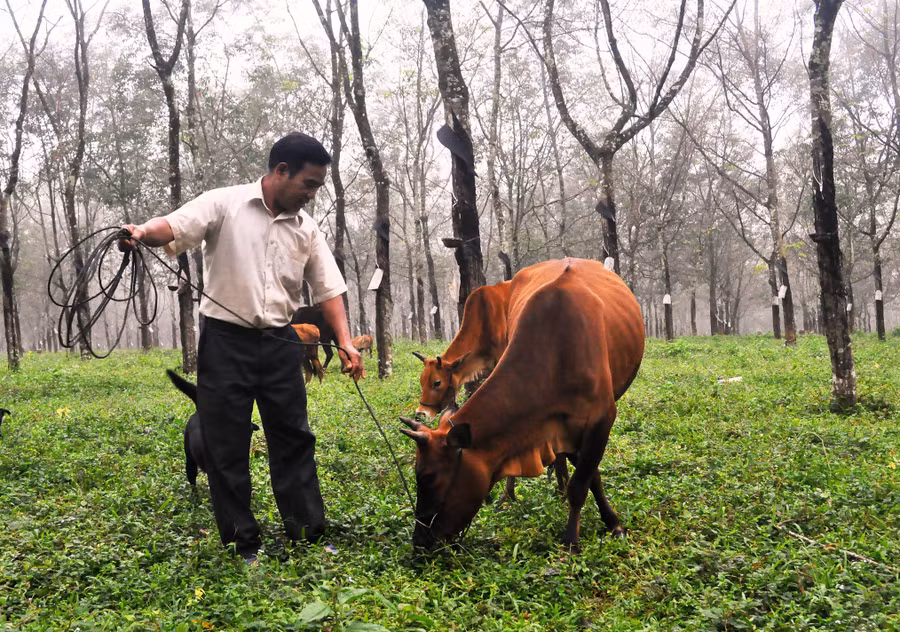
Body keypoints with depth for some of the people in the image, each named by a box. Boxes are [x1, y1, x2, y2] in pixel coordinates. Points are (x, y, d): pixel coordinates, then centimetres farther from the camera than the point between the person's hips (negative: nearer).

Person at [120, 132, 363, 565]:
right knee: (227, 445, 2)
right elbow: (176, 226, -19)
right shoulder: (224, 204, -4)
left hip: (280, 342, 4)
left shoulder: (306, 229, 10)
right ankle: (243, 545, 15)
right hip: (226, 339, -4)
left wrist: (345, 342, -1)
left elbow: (328, 289, 10)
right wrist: (143, 232, -42)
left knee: (293, 438, 8)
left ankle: (308, 535, 20)